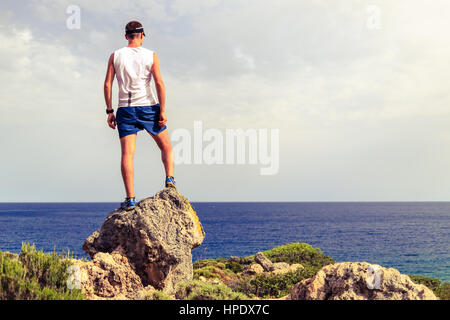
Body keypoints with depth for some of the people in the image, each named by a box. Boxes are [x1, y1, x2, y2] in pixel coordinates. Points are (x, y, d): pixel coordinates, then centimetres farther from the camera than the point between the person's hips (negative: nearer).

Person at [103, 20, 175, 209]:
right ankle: (170, 179, -4)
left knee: (127, 154, -2)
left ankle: (130, 198, -7)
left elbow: (107, 84, 2)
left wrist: (109, 111, 6)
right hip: (148, 107, -1)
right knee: (166, 146, 16)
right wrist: (162, 110, -6)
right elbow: (159, 83, -8)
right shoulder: (151, 55, 1)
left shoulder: (115, 56, 6)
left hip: (125, 109, 1)